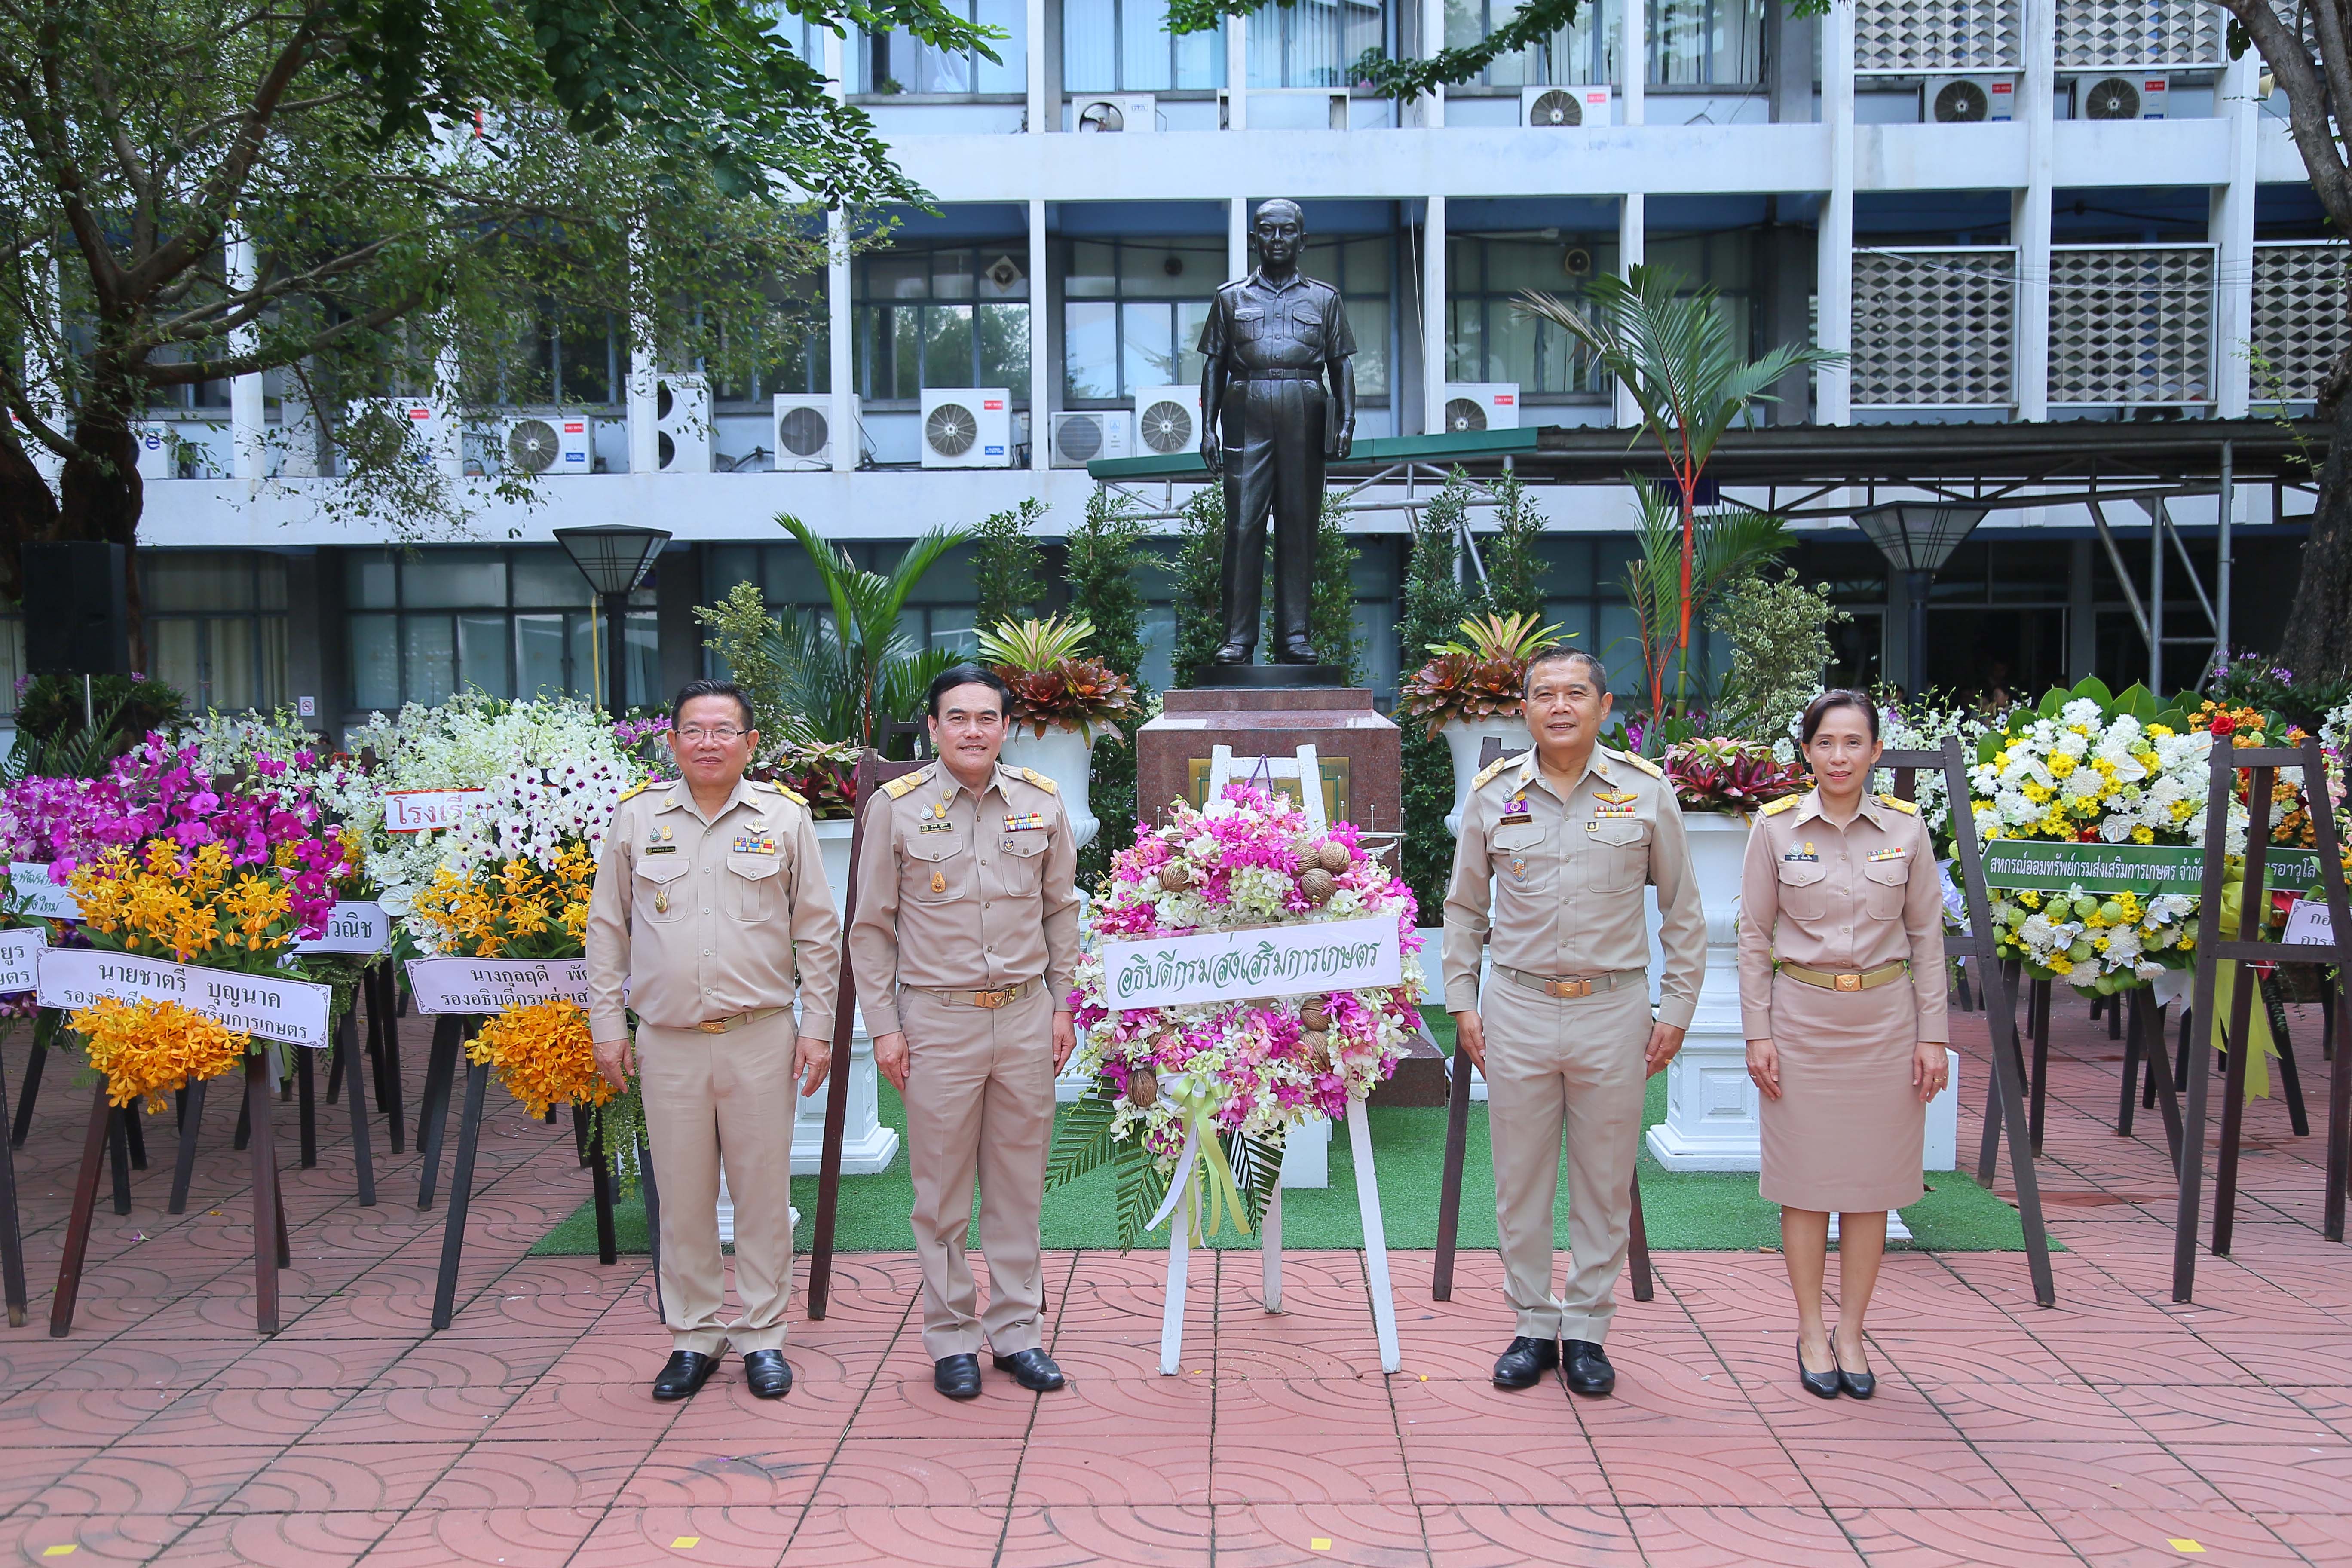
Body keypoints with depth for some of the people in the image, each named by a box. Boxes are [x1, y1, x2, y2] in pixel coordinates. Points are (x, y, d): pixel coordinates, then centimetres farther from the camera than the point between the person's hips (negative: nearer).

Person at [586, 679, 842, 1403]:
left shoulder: (784, 818, 2)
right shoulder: (636, 818, 5)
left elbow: (818, 933, 5)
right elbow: (607, 929, 10)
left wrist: (818, 1029, 1)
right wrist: (608, 1026, 6)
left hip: (761, 1039, -1)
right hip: (667, 1043, 1)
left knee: (763, 1193, 6)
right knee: (682, 1198, 9)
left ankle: (763, 1336, 20)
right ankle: (694, 1337, 24)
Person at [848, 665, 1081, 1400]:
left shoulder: (1042, 804, 4)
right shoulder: (896, 807, -3)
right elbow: (872, 927, 1)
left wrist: (1063, 1006, 9)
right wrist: (884, 1027, -3)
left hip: (1027, 1016, 3)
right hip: (937, 1017, -2)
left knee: (1019, 1183, 10)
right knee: (942, 1190, 5)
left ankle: (1017, 1330, 23)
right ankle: (951, 1338, 19)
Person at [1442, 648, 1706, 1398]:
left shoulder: (1646, 791, 0)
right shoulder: (1492, 794, 3)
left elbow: (1682, 912, 7)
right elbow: (1463, 908, 12)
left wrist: (1676, 1009, 2)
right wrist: (1463, 1003, 6)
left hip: (1613, 1010, -1)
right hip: (1517, 1009, 1)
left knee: (1605, 1182, 8)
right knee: (1520, 1180, 8)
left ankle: (1587, 1329, 22)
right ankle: (1534, 1325, 22)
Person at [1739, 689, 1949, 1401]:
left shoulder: (1906, 828, 1)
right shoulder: (1775, 827, -2)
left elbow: (1928, 937, 5)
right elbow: (1753, 936, 1)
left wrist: (1932, 1035, 1)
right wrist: (1758, 1034, -3)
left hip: (1884, 1017, 1)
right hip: (1802, 1016, -1)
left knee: (1872, 1180, 6)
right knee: (1806, 1179, 3)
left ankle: (1851, 1334, 19)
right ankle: (1811, 1333, 16)